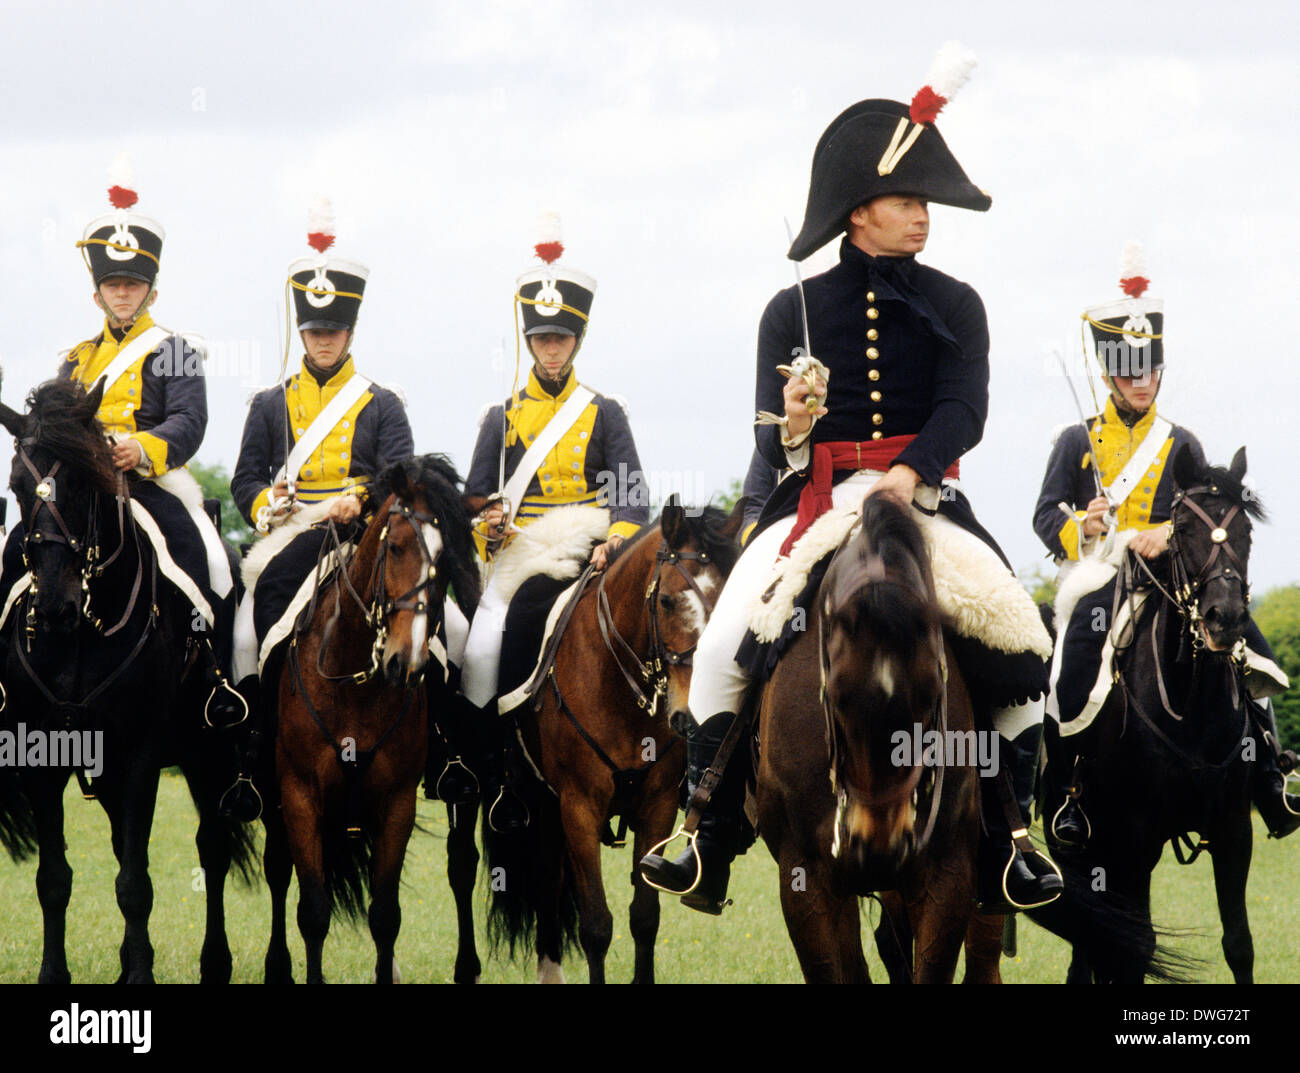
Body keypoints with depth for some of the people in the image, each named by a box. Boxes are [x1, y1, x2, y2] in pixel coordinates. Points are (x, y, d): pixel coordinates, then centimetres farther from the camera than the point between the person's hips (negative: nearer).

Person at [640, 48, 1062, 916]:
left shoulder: (954, 305, 7)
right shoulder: (793, 312, 7)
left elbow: (964, 410, -8)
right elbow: (770, 446, 5)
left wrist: (910, 472, -26)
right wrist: (790, 430, -20)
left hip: (926, 497, 0)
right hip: (815, 499, 0)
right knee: (724, 643, -19)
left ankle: (1004, 843, -7)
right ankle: (710, 839, -7)